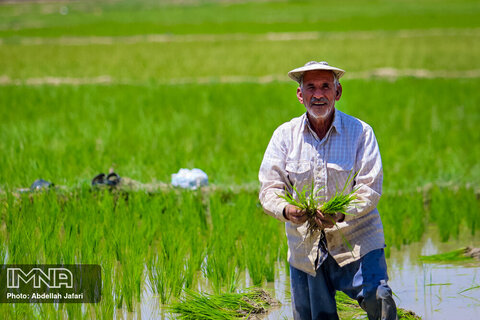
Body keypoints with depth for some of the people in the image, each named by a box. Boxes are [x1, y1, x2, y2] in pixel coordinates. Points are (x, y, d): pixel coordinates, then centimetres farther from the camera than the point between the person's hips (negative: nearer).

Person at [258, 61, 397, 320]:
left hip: (356, 241, -2)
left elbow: (369, 188, -9)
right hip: (305, 248, 3)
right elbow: (269, 188, -1)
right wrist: (286, 210, -24)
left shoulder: (360, 132, -2)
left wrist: (342, 214, -29)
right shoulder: (285, 135, 5)